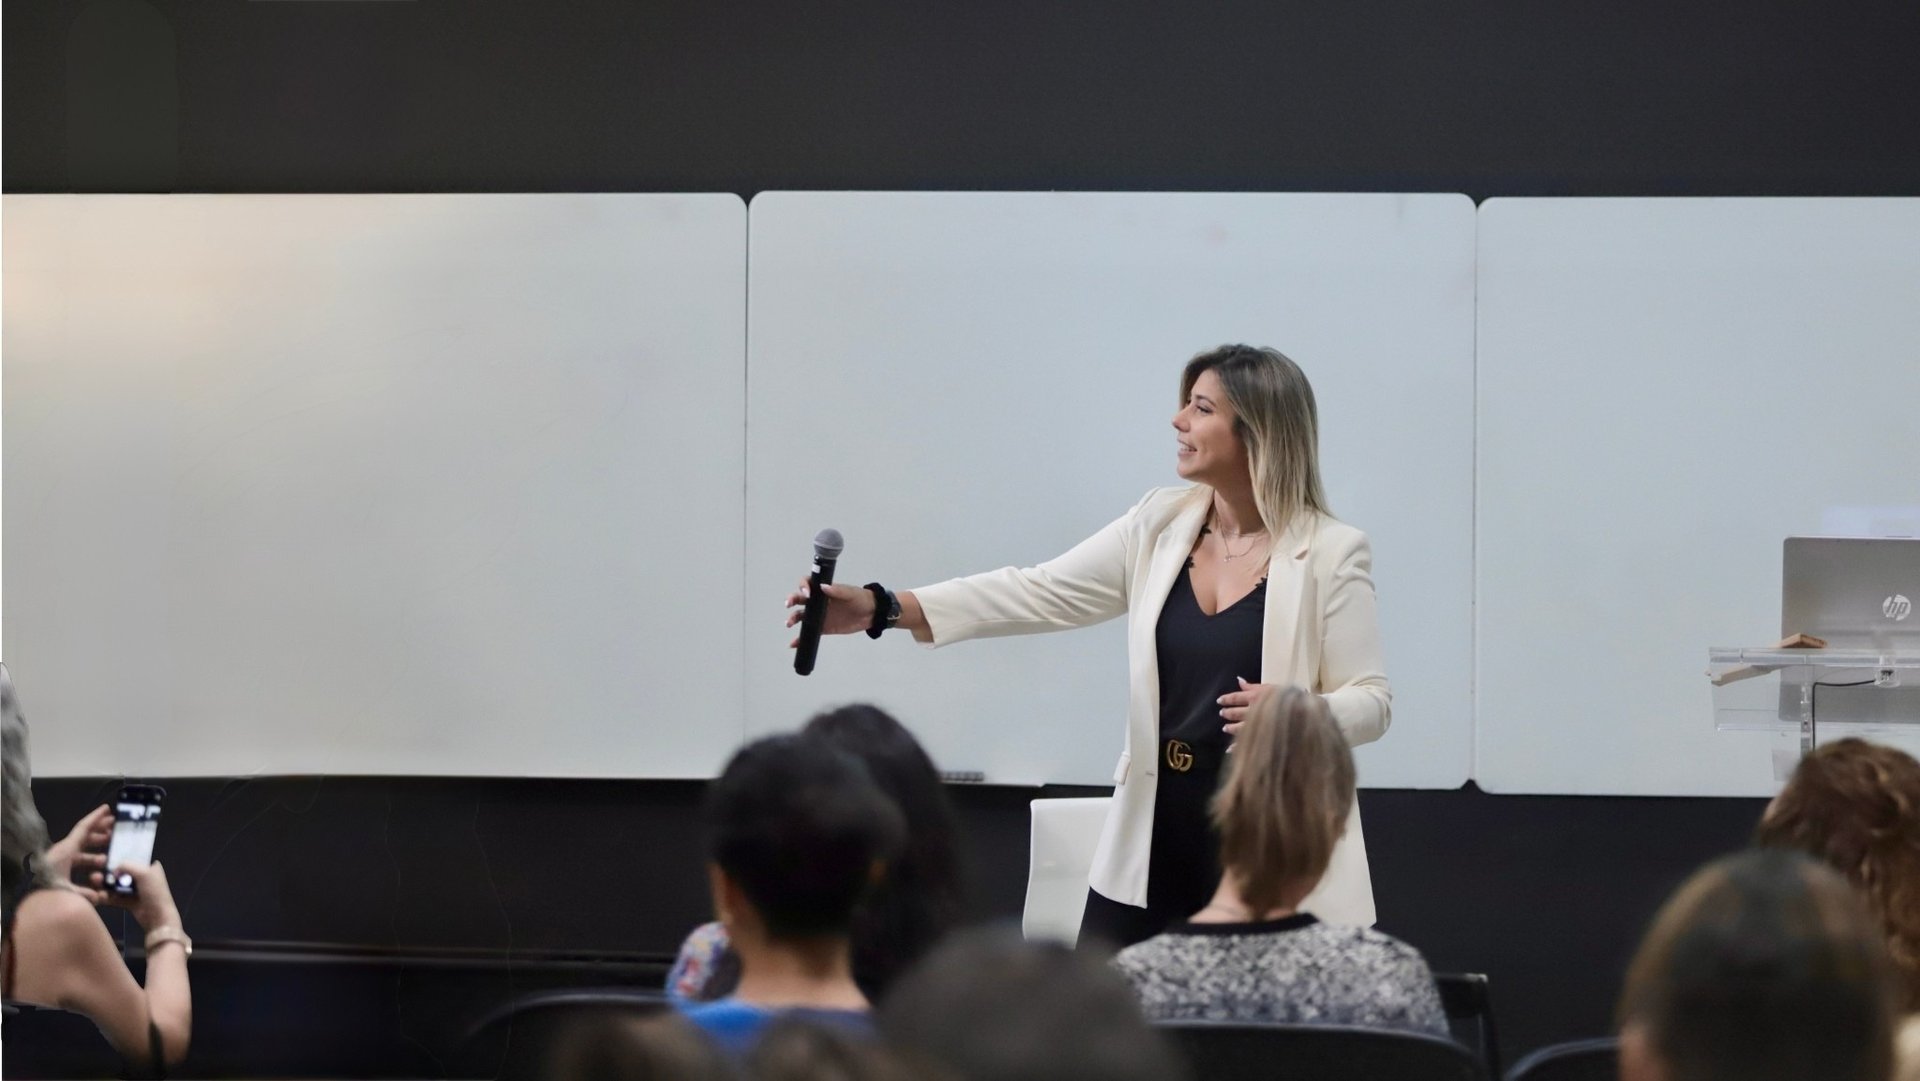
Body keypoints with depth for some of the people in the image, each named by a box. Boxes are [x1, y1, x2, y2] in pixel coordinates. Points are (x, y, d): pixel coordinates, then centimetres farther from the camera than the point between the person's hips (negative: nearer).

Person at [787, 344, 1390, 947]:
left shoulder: (1331, 553, -6)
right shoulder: (1160, 526, 5)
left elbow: (1370, 701, -4)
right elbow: (1039, 594, 0)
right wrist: (883, 608, -10)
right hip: (1153, 843, 4)